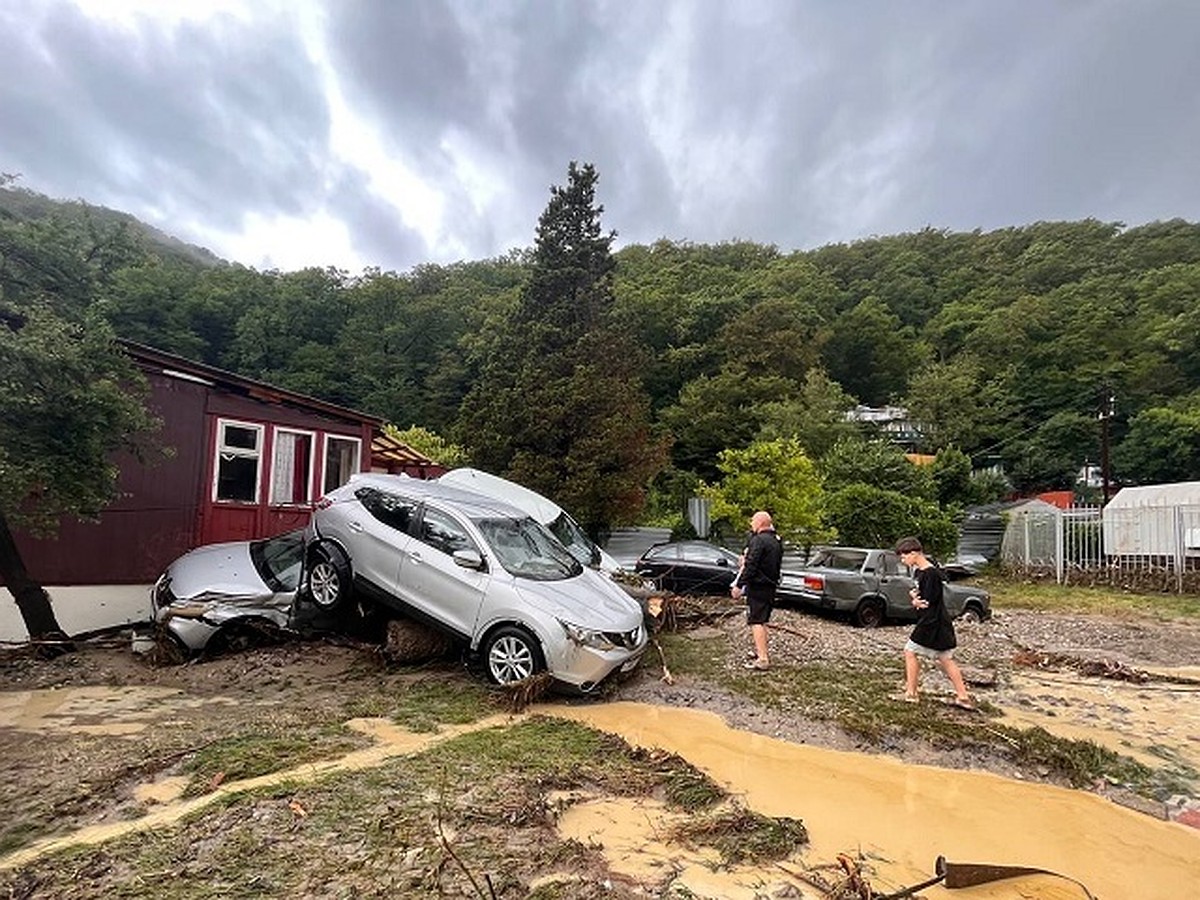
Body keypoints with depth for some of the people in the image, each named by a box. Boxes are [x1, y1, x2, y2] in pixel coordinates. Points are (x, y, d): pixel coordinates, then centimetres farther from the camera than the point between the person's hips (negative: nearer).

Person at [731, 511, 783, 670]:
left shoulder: (759, 540, -17)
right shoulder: (777, 541, 13)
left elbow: (750, 566, -22)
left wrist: (739, 585, -18)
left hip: (757, 587, -9)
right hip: (771, 586, 9)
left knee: (756, 622, -7)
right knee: (762, 621, 20)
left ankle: (762, 659, -10)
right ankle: (762, 652, 31)